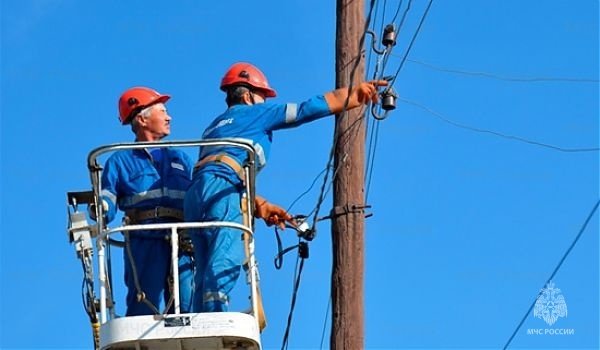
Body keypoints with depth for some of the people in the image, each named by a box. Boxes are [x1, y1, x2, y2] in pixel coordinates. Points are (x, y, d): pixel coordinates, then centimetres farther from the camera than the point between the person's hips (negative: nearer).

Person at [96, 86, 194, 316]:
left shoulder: (180, 159, 26)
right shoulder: (120, 161, 13)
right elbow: (107, 207, 2)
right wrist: (100, 207, -20)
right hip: (143, 243, -4)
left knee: (186, 311, -5)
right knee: (143, 312, -10)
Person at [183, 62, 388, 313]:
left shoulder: (215, 127, 36)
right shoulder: (255, 113, 16)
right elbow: (311, 108, 18)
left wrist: (261, 206, 23)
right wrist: (360, 91, 26)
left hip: (194, 194, 8)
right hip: (219, 190, -8)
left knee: (207, 272, 4)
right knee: (225, 261, -21)